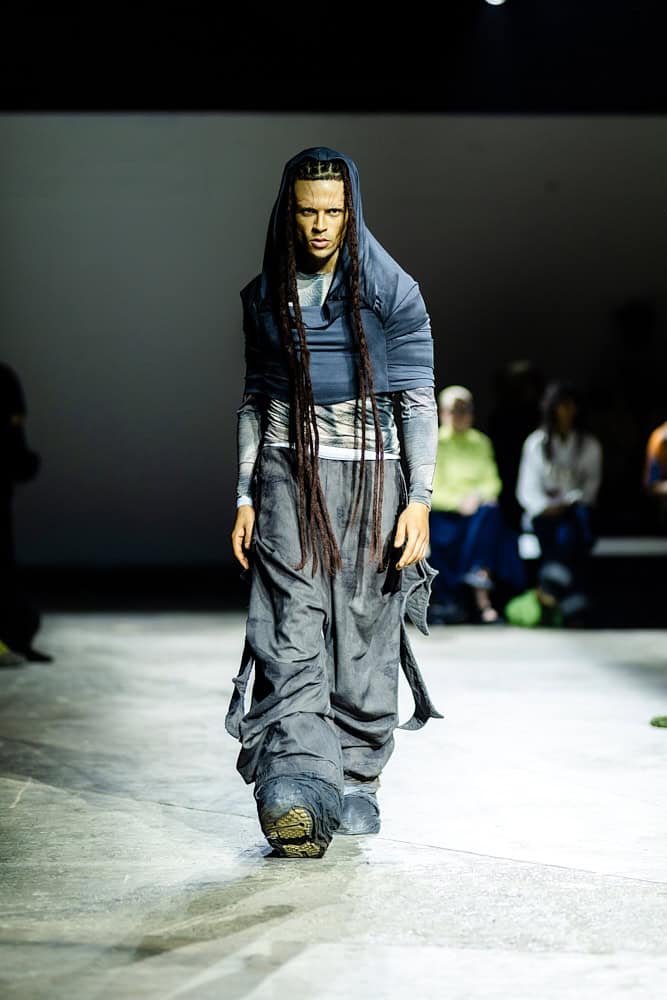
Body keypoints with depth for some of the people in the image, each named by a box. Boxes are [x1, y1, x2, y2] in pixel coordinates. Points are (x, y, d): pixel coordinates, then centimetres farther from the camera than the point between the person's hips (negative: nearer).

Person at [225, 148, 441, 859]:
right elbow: (255, 400, 15)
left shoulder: (392, 292, 1)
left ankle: (356, 780, 15)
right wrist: (245, 496, 8)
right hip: (288, 479, 1)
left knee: (364, 633, 1)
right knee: (291, 633, -13)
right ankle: (295, 787, -24)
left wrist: (418, 500, -9)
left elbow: (418, 400, -1)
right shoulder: (265, 296, 9)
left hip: (369, 478, -1)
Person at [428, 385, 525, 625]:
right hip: (443, 514, -2)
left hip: (478, 509, 3)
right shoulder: (433, 444, 4)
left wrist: (478, 496, -12)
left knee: (490, 514, -32)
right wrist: (459, 501, -19)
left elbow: (493, 481, 10)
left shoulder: (481, 442, 16)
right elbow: (430, 491, -4)